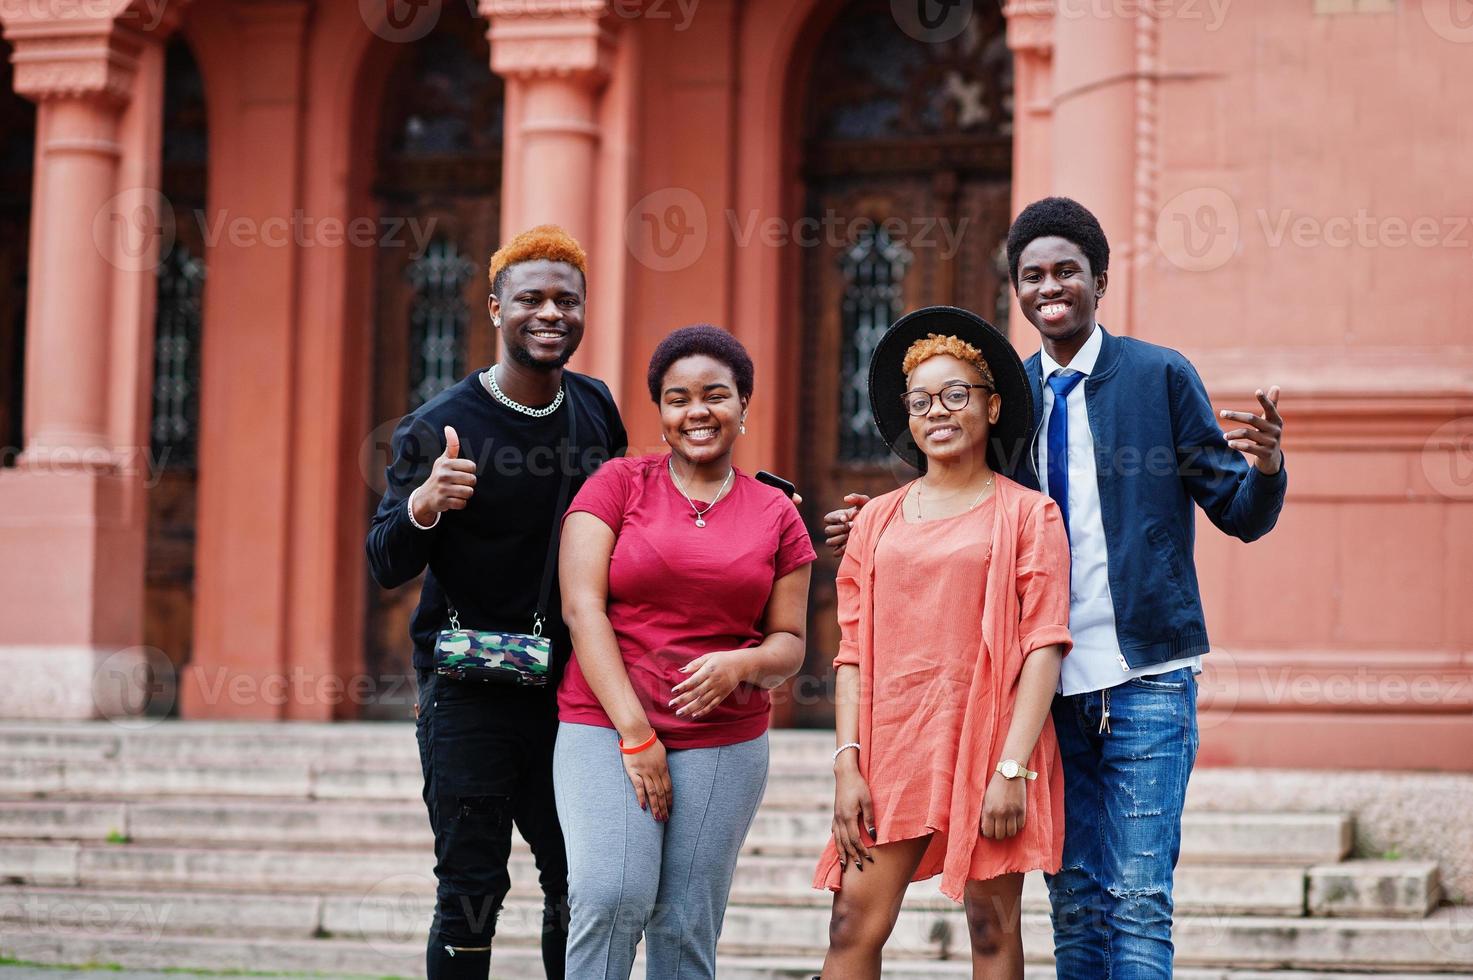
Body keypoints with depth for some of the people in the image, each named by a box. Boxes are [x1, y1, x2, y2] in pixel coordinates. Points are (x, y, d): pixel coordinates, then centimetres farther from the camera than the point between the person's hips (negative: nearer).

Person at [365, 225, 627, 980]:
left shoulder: (596, 409, 5)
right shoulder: (439, 427, -11)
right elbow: (386, 565, -13)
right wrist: (425, 504, -32)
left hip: (568, 685, 5)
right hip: (466, 689, -5)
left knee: (579, 882, 8)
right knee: (471, 889, -5)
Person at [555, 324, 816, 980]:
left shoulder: (775, 515, 11)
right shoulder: (618, 485, 3)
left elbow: (789, 644, 12)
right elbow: (582, 608, -5)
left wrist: (740, 663, -14)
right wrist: (635, 735, -13)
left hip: (725, 743, 2)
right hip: (606, 729, -2)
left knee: (686, 926, -2)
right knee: (613, 897, -21)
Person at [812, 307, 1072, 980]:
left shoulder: (1027, 513, 4)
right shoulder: (877, 519, 13)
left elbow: (1044, 646, -3)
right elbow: (853, 651, 10)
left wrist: (1013, 767, -12)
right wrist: (847, 764, -1)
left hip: (990, 741, -2)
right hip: (894, 744, 3)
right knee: (855, 925, -5)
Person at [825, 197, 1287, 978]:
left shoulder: (1161, 376, -1)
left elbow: (1242, 516, 0)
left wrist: (1265, 468, -22)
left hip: (1143, 678, -4)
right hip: (1050, 680, 4)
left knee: (1137, 897, -8)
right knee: (1075, 902, 10)